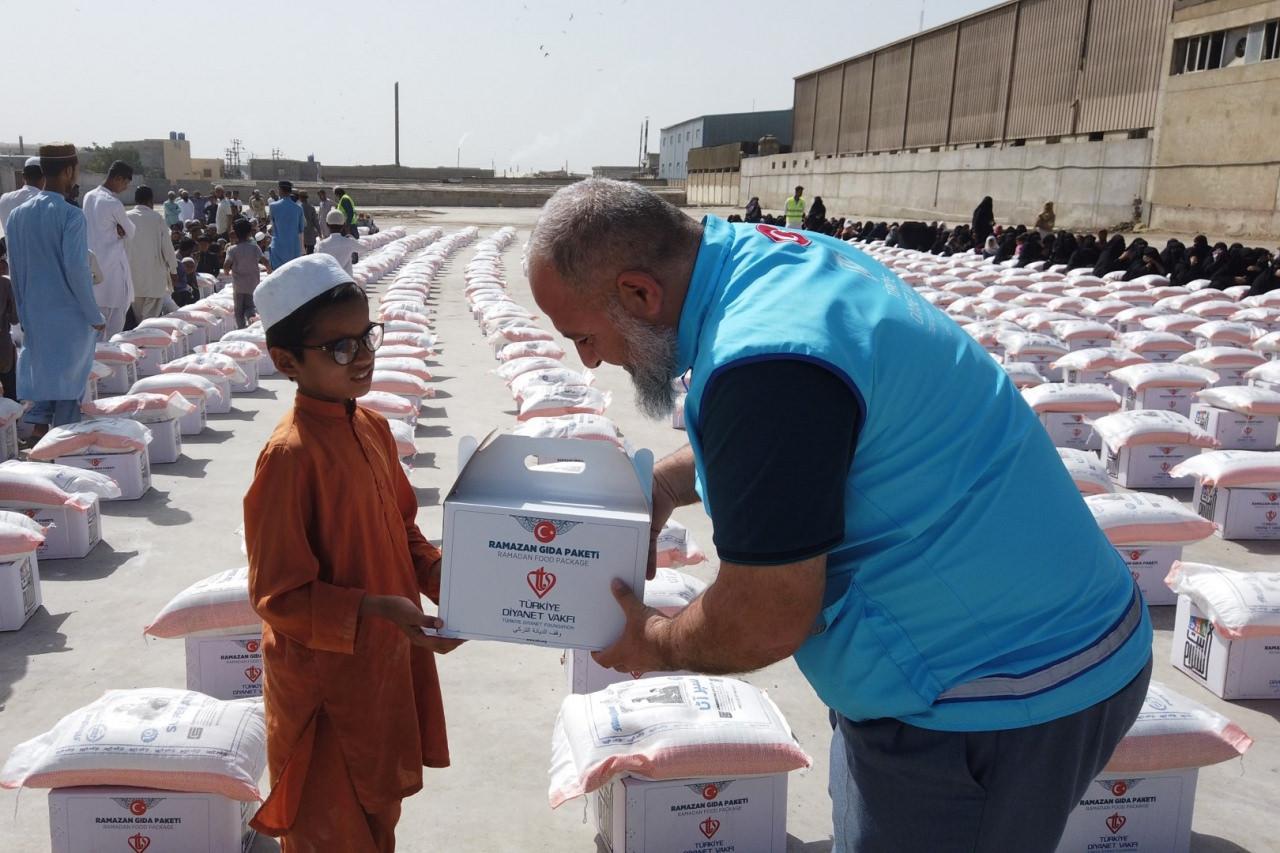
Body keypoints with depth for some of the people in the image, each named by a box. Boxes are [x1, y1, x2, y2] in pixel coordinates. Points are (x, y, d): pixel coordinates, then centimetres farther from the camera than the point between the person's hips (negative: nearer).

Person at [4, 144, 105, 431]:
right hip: (69, 316, -5)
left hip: (34, 316, 5)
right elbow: (76, 269, -18)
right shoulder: (71, 216, -14)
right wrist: (95, 316, -9)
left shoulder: (18, 214, 5)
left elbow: (15, 269, 9)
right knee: (70, 380, 5)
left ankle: (38, 428, 10)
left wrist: (24, 313, 17)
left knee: (42, 374, 17)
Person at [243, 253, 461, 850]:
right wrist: (374, 609, -29)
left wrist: (442, 575, -4)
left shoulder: (372, 428, 1)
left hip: (387, 665, 7)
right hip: (326, 682, -7)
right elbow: (278, 595, -21)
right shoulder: (289, 455, -23)